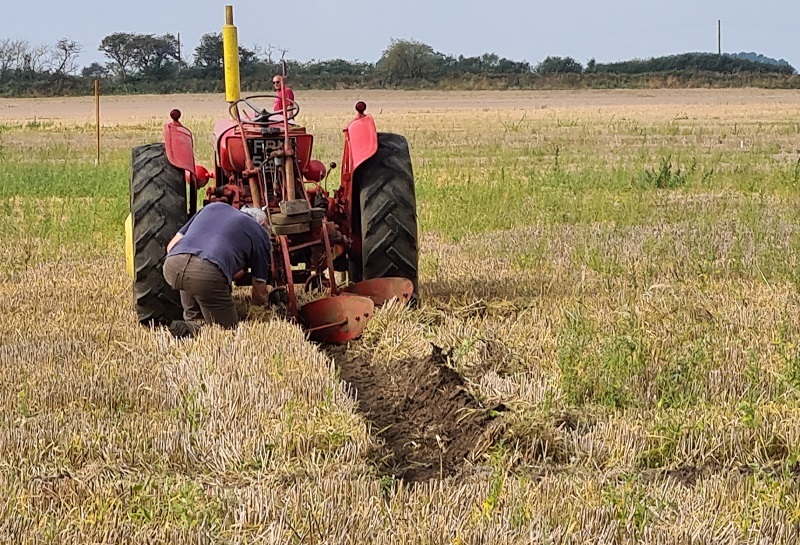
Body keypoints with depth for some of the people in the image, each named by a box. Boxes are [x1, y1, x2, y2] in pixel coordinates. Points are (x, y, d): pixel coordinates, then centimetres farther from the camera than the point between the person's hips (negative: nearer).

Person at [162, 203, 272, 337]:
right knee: (227, 327, 16)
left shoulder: (213, 207, 35)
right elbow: (261, 296, 28)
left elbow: (171, 246, 33)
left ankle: (192, 320, 16)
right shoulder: (260, 232, 25)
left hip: (171, 266, 4)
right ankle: (192, 327, -12)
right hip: (207, 273, -4)